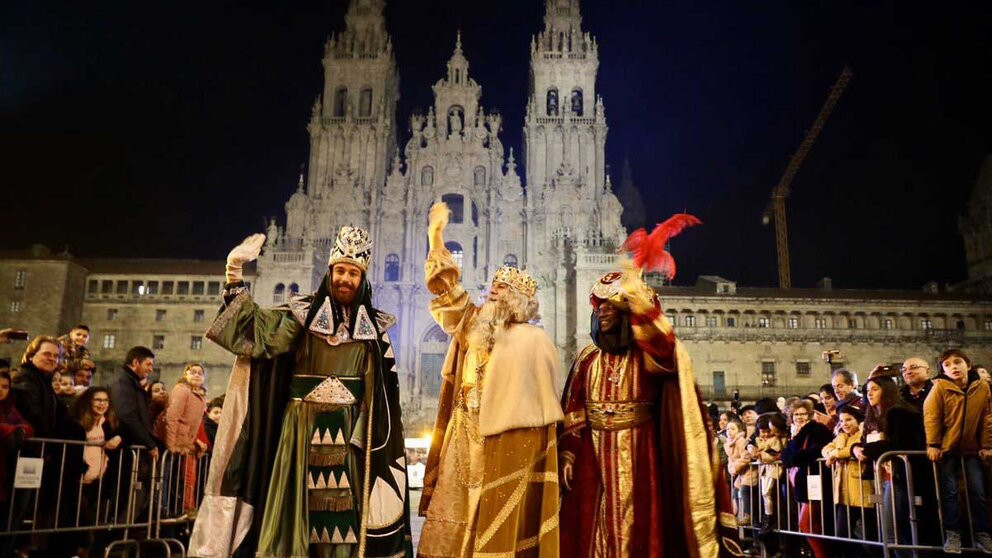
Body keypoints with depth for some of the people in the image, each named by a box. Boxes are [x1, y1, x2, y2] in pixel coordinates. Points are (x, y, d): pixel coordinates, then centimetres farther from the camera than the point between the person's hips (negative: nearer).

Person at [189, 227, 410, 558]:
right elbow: (261, 332, -14)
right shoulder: (303, 313, 2)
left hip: (350, 431, 1)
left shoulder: (374, 327, 6)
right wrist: (235, 279, -22)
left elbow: (386, 389, 7)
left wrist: (378, 437, 3)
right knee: (298, 503, 2)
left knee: (344, 507, 3)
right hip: (302, 427, -1)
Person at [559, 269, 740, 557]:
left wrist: (639, 300, -29)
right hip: (593, 457, 3)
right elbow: (572, 411, 6)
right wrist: (567, 455, -3)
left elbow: (666, 351, -26)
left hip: (638, 455, -2)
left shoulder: (644, 354, 0)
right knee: (594, 529, 4)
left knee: (638, 527, 0)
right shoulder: (588, 358, 9)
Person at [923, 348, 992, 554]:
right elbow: (931, 416, -11)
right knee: (949, 492, -1)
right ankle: (952, 534, 4)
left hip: (972, 449, 2)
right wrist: (932, 444, -14)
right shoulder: (940, 387, -10)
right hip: (946, 448, -2)